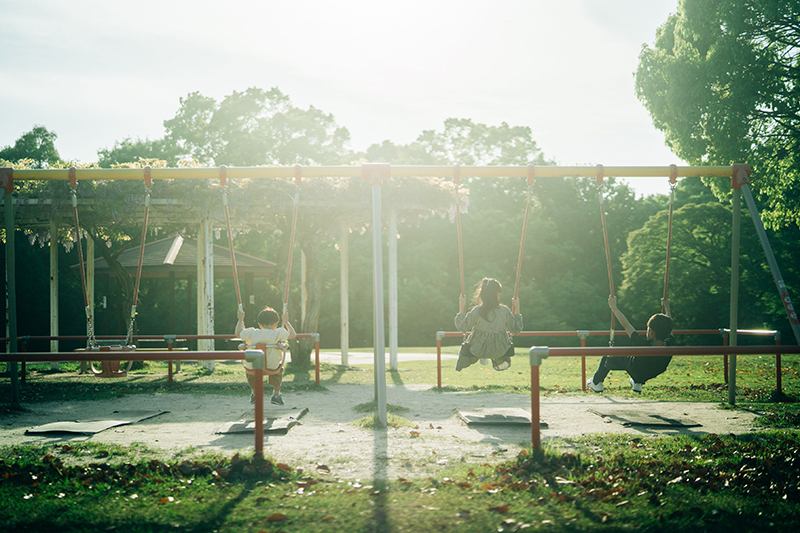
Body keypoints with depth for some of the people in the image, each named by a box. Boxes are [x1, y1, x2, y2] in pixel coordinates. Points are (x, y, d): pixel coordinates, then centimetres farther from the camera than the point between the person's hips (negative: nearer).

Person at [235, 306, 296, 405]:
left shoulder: (252, 333, -1)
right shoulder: (278, 333, -7)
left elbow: (237, 333, 15)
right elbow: (293, 334, 9)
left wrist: (241, 319, 28)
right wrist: (286, 321, 21)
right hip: (272, 369, -1)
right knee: (279, 368, 35)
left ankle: (254, 394, 43)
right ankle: (276, 394, 35)